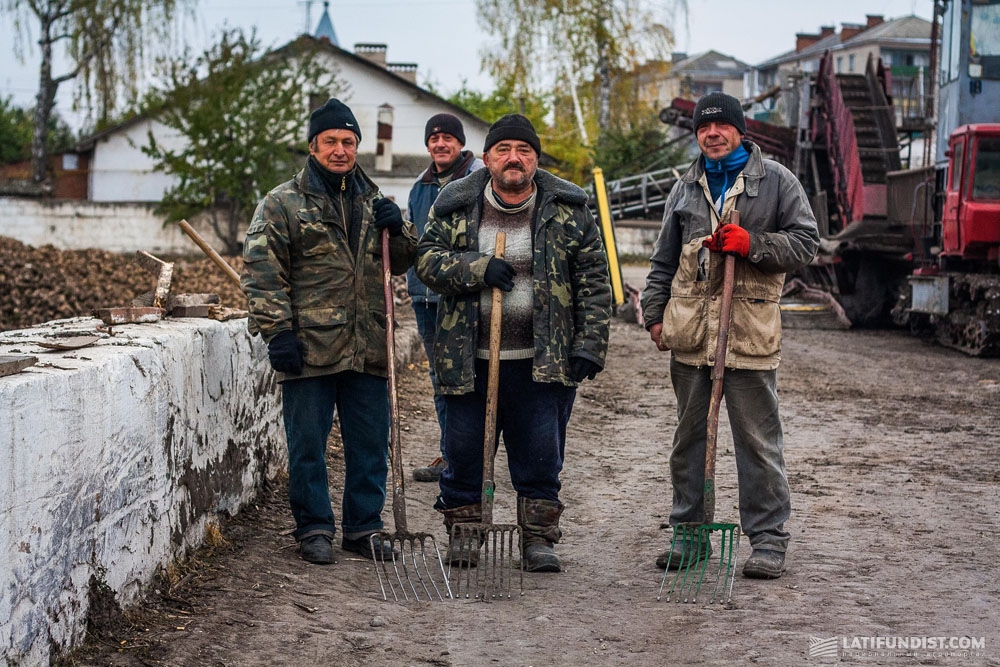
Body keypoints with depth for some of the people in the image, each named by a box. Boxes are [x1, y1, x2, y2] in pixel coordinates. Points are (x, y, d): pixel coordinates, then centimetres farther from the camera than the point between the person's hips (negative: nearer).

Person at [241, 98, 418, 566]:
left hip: (368, 349, 4)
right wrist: (278, 332, -13)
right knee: (307, 447, 4)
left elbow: (401, 263, 20)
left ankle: (364, 527, 22)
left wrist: (398, 230, -1)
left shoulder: (371, 201, 14)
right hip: (309, 349, -4)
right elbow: (262, 273, -5)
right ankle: (314, 530, 16)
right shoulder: (282, 203, -1)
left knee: (370, 444, 10)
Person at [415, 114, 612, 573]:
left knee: (541, 454, 3)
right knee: (463, 449, 7)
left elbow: (593, 281, 1)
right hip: (469, 360, 1)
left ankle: (538, 539, 15)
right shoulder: (455, 206, 4)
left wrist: (590, 345, -5)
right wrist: (478, 269, -16)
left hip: (542, 360, -1)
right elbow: (427, 259, 0)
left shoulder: (568, 210, 2)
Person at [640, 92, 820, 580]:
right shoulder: (686, 188, 16)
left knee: (758, 441, -1)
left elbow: (805, 242, -1)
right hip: (690, 334, 5)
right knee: (689, 438, 10)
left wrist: (751, 244, -14)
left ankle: (768, 538, 7)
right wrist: (654, 313, 12)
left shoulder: (776, 181, 3)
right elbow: (664, 260, 21)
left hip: (750, 334, -4)